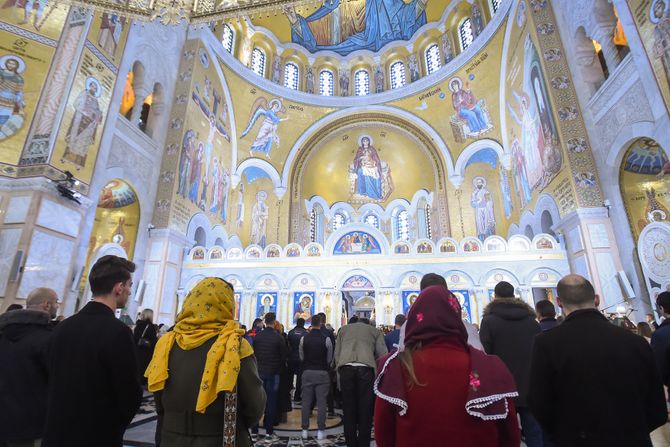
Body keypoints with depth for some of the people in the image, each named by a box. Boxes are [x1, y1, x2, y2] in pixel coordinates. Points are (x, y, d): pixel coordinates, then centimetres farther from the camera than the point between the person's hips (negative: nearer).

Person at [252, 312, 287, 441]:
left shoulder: (257, 336, -3)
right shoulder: (279, 337, -12)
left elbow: (254, 353, 4)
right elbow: (283, 356, -5)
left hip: (259, 371, 3)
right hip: (273, 373, -3)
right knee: (271, 401, 4)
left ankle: (254, 430, 18)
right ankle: (269, 432, 8)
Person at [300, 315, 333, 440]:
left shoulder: (304, 339, -6)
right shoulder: (326, 339, -11)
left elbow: (301, 357, 5)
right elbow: (329, 359, -2)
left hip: (307, 372, 2)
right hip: (322, 373, -2)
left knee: (306, 401, 10)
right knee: (321, 402, 5)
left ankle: (305, 430, 17)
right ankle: (321, 431, 8)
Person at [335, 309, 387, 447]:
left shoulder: (343, 329, 25)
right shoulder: (375, 331, 21)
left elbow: (337, 353, 19)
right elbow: (382, 354, 13)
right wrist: (378, 376, 26)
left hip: (346, 368, 2)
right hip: (366, 368, -1)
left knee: (348, 410, 12)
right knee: (365, 410, 8)